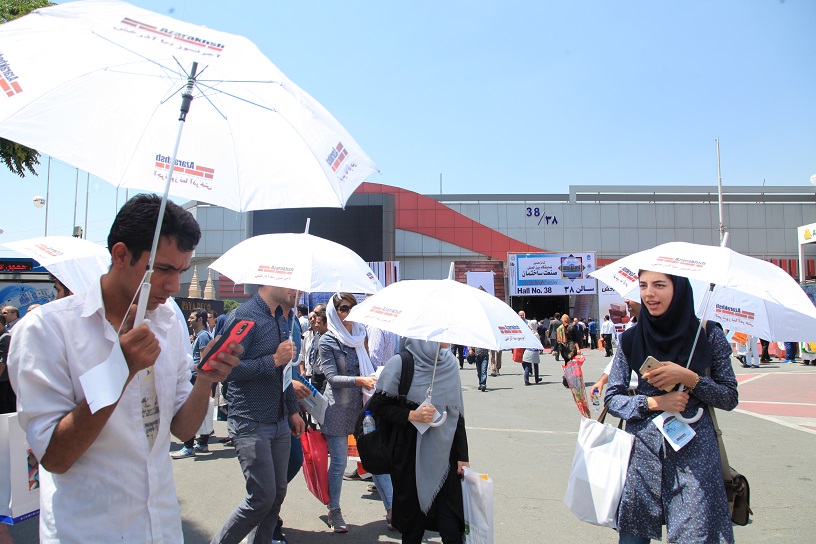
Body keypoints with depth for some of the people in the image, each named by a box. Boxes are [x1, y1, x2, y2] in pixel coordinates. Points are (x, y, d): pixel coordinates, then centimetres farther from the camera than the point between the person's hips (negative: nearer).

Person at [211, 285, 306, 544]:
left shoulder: (284, 320, 13)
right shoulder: (244, 316, -13)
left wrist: (293, 410, 19)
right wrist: (273, 360, -19)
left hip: (280, 423, 8)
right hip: (251, 424, -8)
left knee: (278, 494, 12)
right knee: (262, 498, -4)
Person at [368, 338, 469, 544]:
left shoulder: (449, 362, 3)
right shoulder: (400, 364, -9)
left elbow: (457, 410, 8)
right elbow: (378, 406, -4)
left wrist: (462, 455, 8)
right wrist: (411, 415, -18)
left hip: (445, 455, 3)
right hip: (411, 455, -2)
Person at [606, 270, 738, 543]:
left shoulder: (709, 336, 0)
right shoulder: (631, 339, 2)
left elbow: (730, 398, 4)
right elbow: (612, 398, 4)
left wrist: (689, 378, -13)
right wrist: (653, 402, -13)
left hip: (694, 451, -1)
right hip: (642, 451, 1)